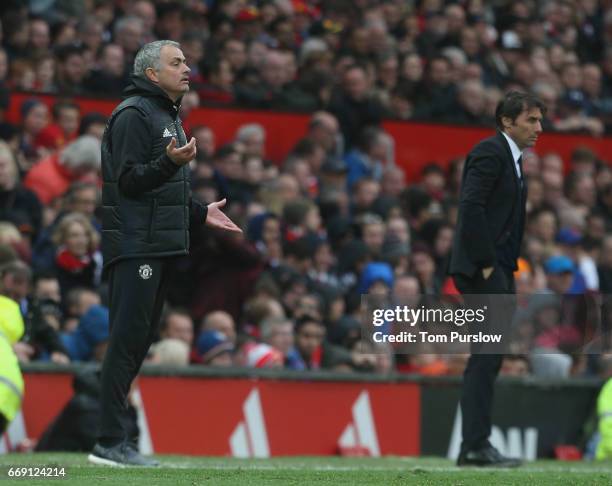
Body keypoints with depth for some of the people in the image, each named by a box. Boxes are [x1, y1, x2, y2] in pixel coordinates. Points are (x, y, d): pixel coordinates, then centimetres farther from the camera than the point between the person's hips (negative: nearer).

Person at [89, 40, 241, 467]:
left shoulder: (168, 115, 21)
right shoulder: (133, 114, -10)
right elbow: (130, 180, -18)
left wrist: (199, 212, 23)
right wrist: (171, 162, -31)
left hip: (164, 246, 10)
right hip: (135, 244, -10)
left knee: (142, 337, 10)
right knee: (127, 338, -12)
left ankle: (114, 434, 13)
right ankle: (110, 442, -14)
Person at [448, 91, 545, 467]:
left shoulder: (512, 160, 20)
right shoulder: (491, 151, -10)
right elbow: (471, 207, -20)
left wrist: (508, 268, 11)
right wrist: (486, 264, -20)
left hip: (498, 270, 10)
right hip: (483, 270, -10)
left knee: (488, 358, 9)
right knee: (488, 355, -13)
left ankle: (474, 445, 11)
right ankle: (477, 445, -14)